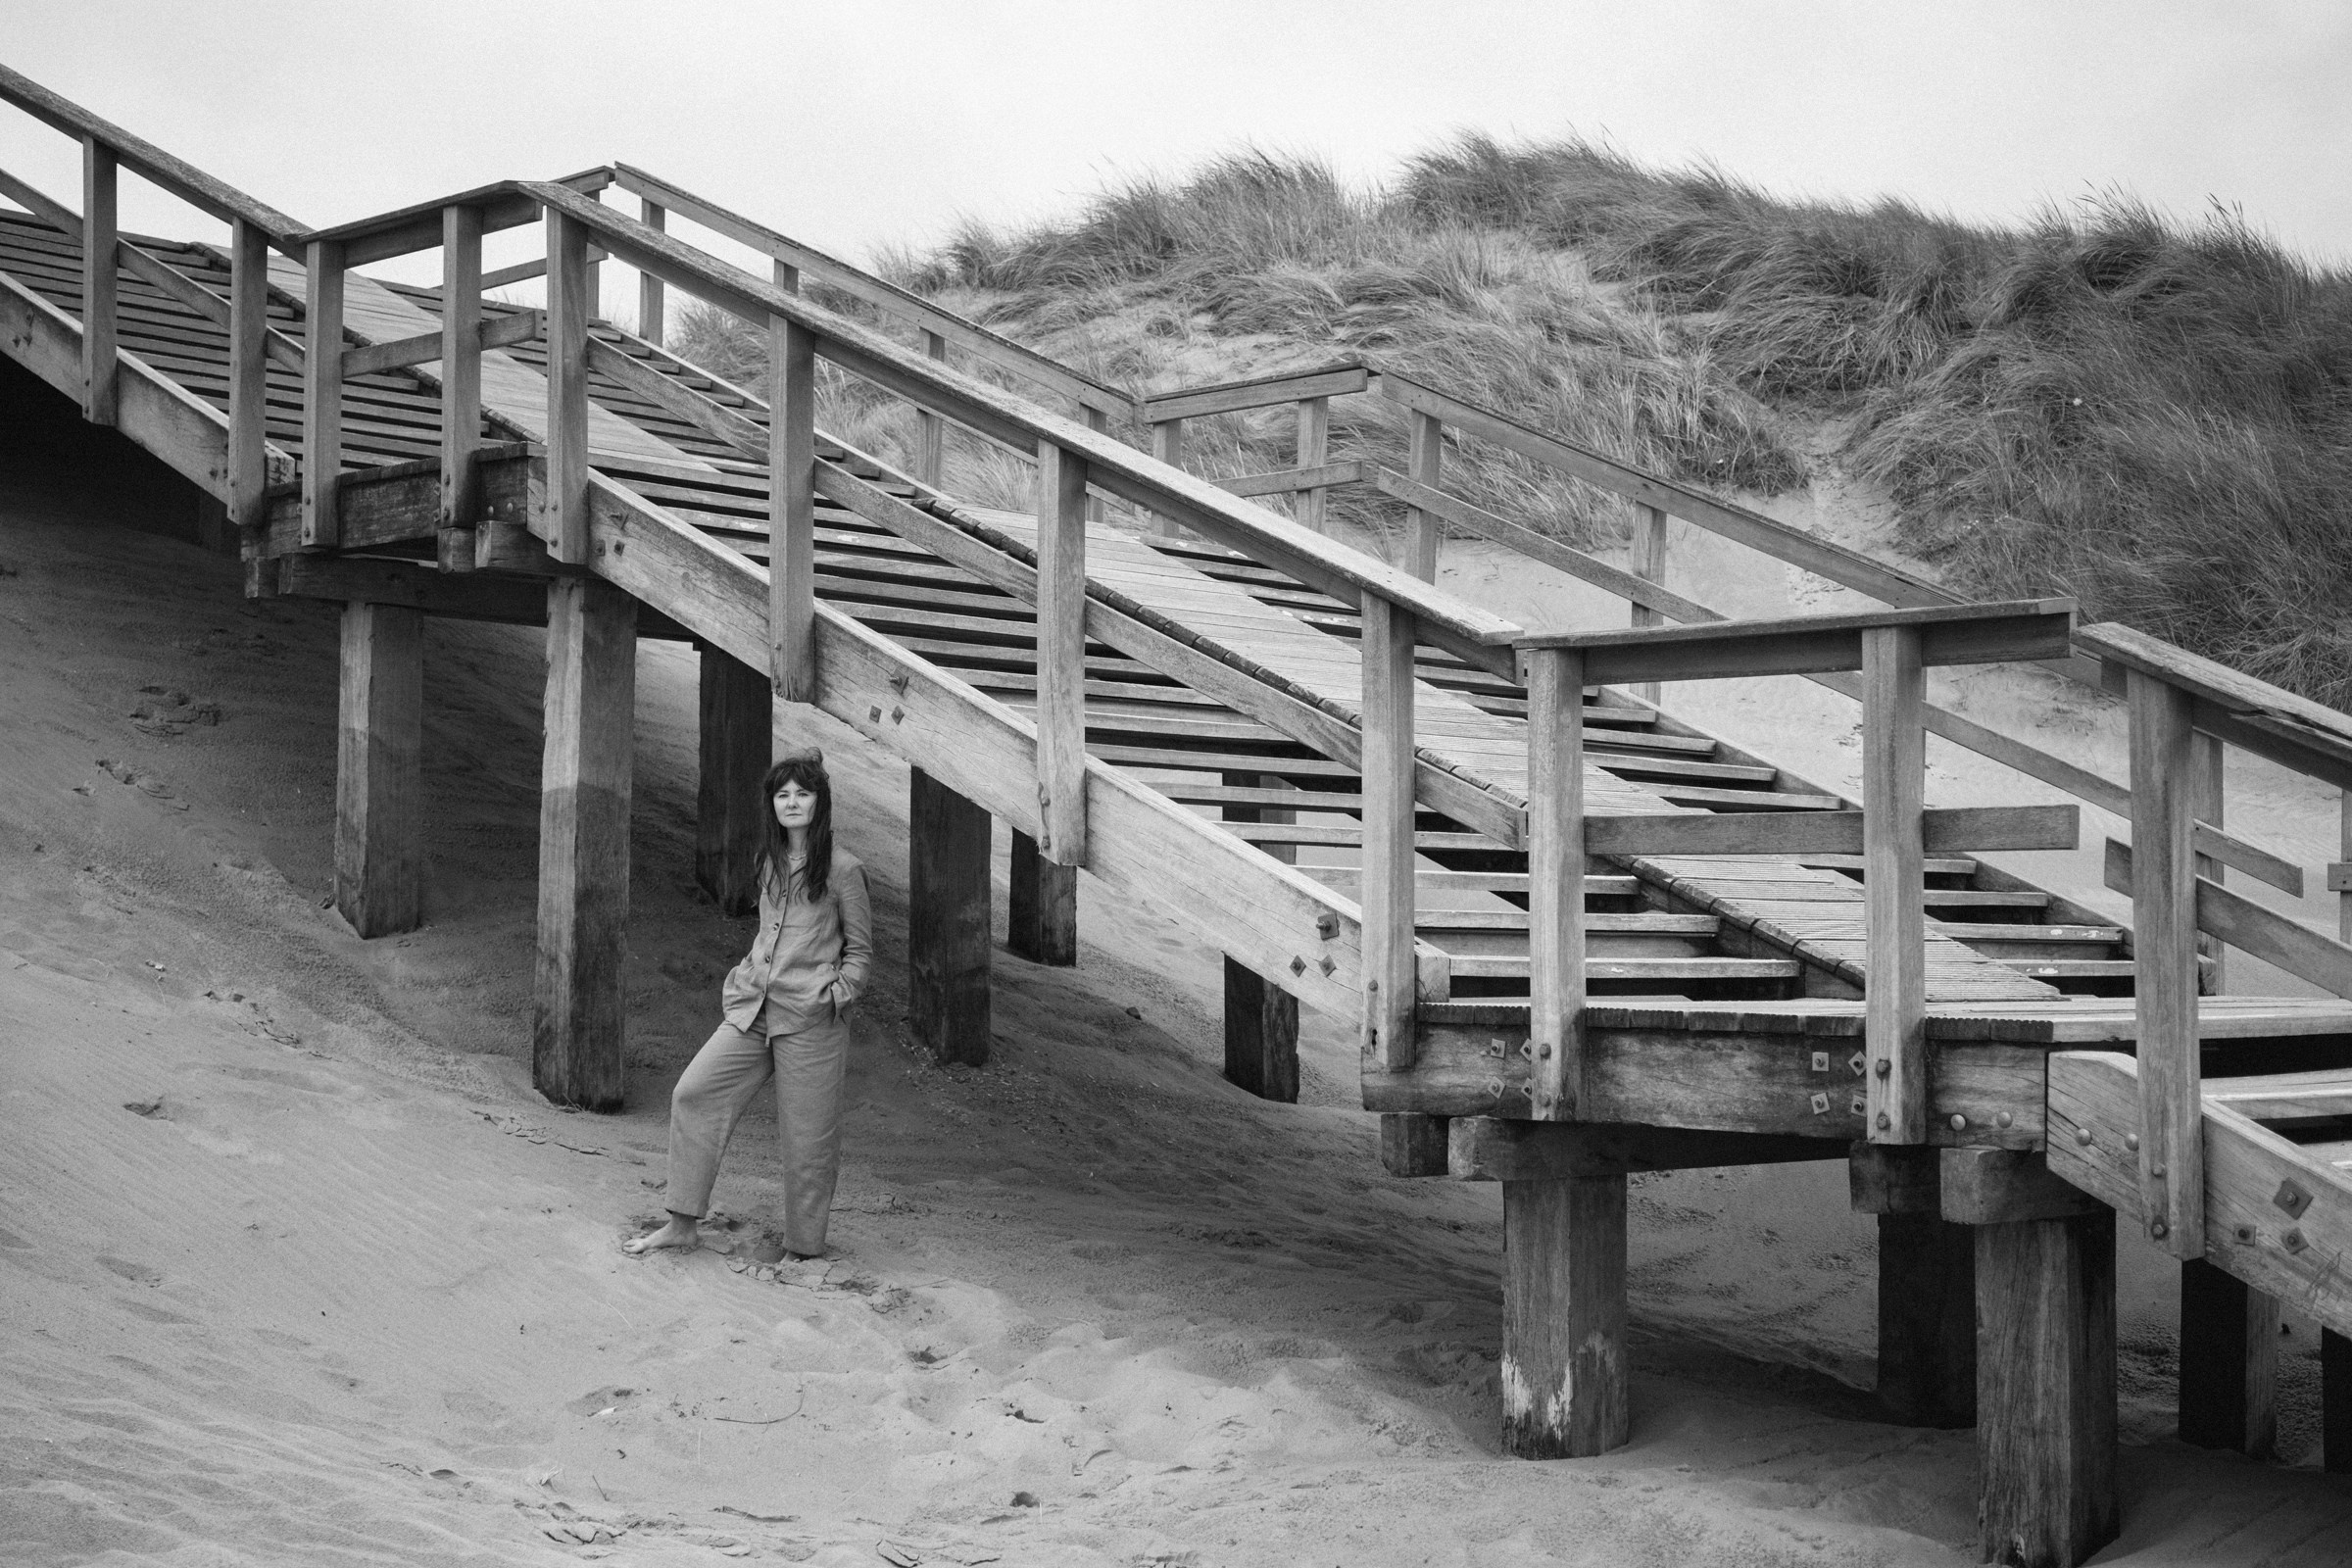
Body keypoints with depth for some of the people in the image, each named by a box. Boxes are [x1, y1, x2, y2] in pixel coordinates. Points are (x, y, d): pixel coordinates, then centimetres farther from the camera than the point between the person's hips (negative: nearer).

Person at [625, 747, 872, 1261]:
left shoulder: (842, 870, -6)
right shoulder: (771, 861, 12)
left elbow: (860, 950, 0)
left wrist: (835, 995, -10)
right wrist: (746, 980, 14)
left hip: (810, 1019, -6)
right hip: (752, 1008, 6)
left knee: (806, 1137, 0)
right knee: (693, 1093, -4)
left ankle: (804, 1250, 15)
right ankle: (683, 1224, 5)